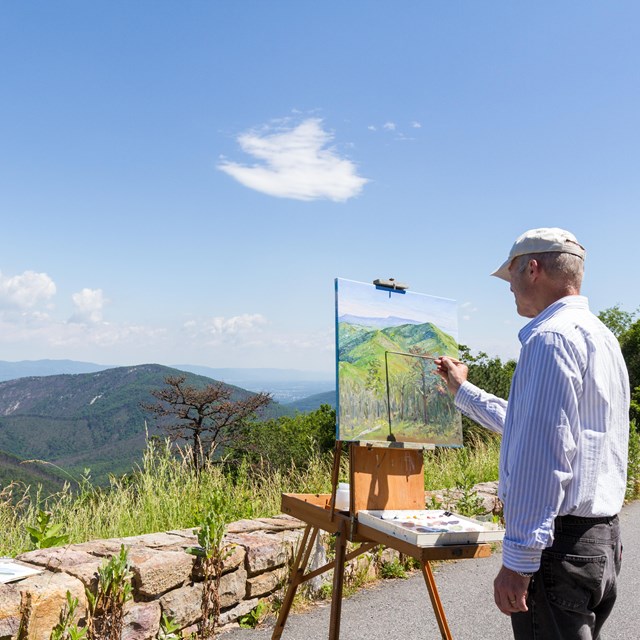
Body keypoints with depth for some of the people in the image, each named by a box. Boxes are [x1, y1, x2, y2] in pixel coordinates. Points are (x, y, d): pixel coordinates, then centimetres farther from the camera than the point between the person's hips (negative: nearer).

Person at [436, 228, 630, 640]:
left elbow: (542, 455, -24)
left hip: (560, 542, -10)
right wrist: (464, 391, 32)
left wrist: (518, 560, -22)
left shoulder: (551, 337, -16)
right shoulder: (601, 336, 16)